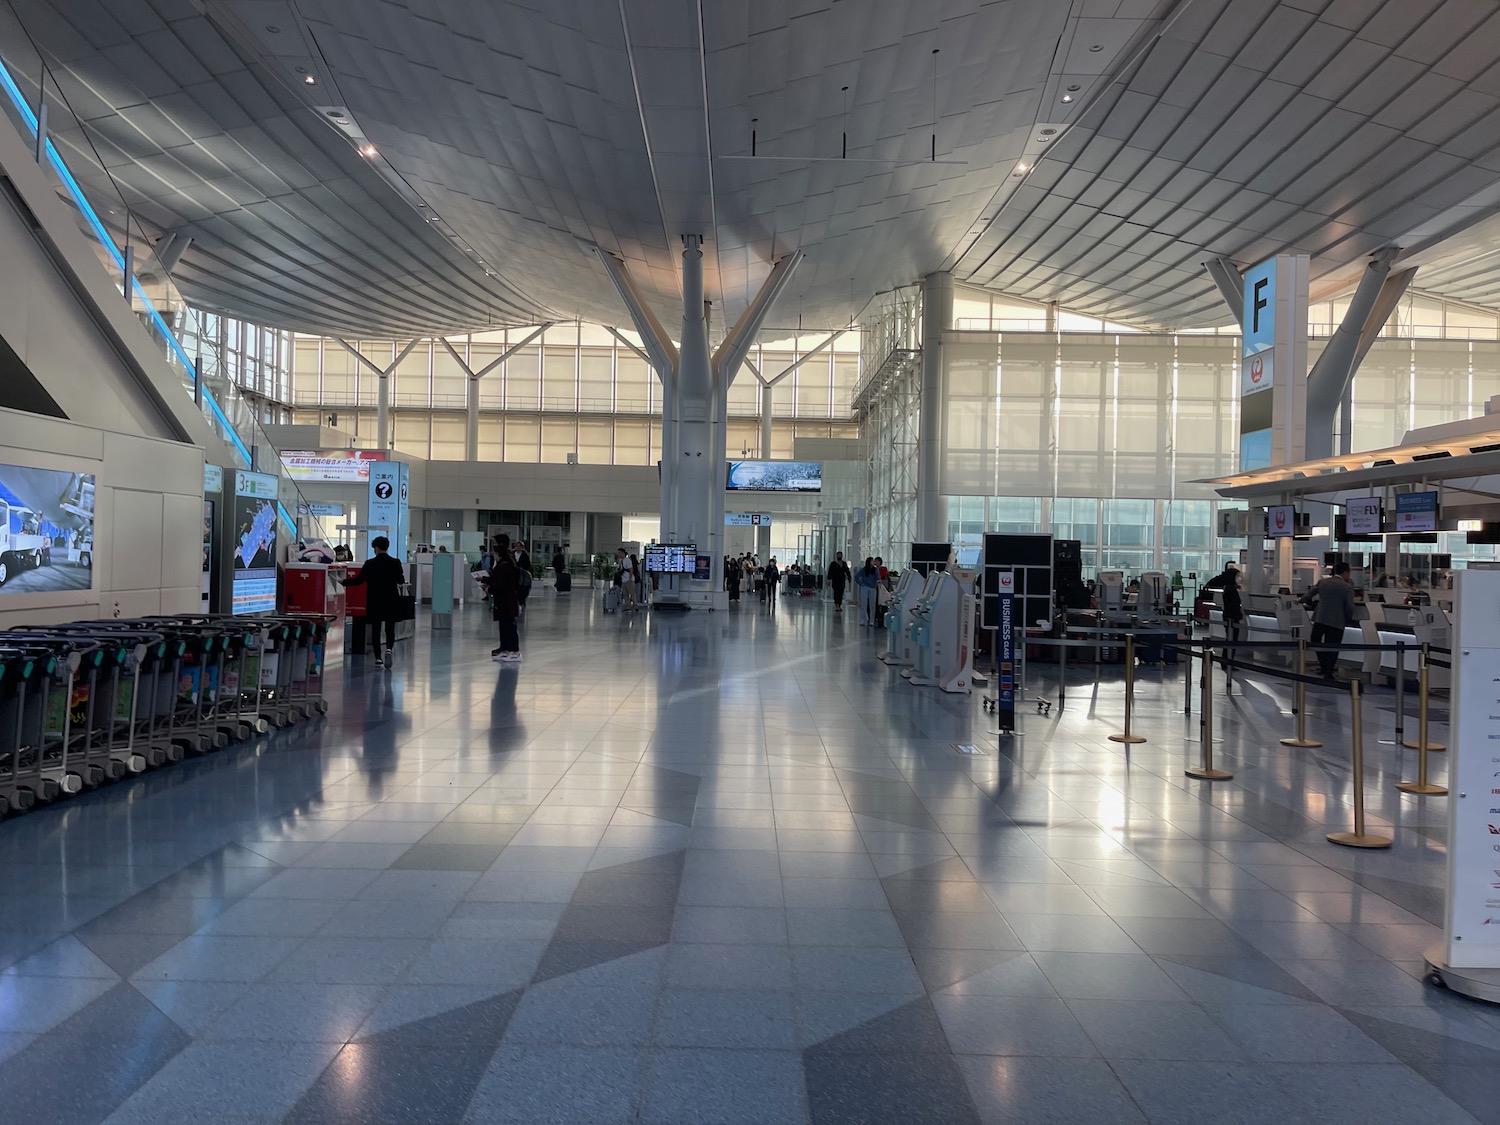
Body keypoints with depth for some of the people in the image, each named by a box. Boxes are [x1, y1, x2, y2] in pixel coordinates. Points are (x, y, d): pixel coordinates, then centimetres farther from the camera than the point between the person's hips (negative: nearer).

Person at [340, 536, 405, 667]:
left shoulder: (370, 563, -9)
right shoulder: (395, 562, -5)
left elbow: (358, 580, -6)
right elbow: (401, 580, 2)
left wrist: (342, 582, 8)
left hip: (375, 601, -1)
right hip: (391, 601, 1)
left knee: (376, 629, 7)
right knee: (390, 627, 12)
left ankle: (378, 658, 4)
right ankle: (389, 648, -13)